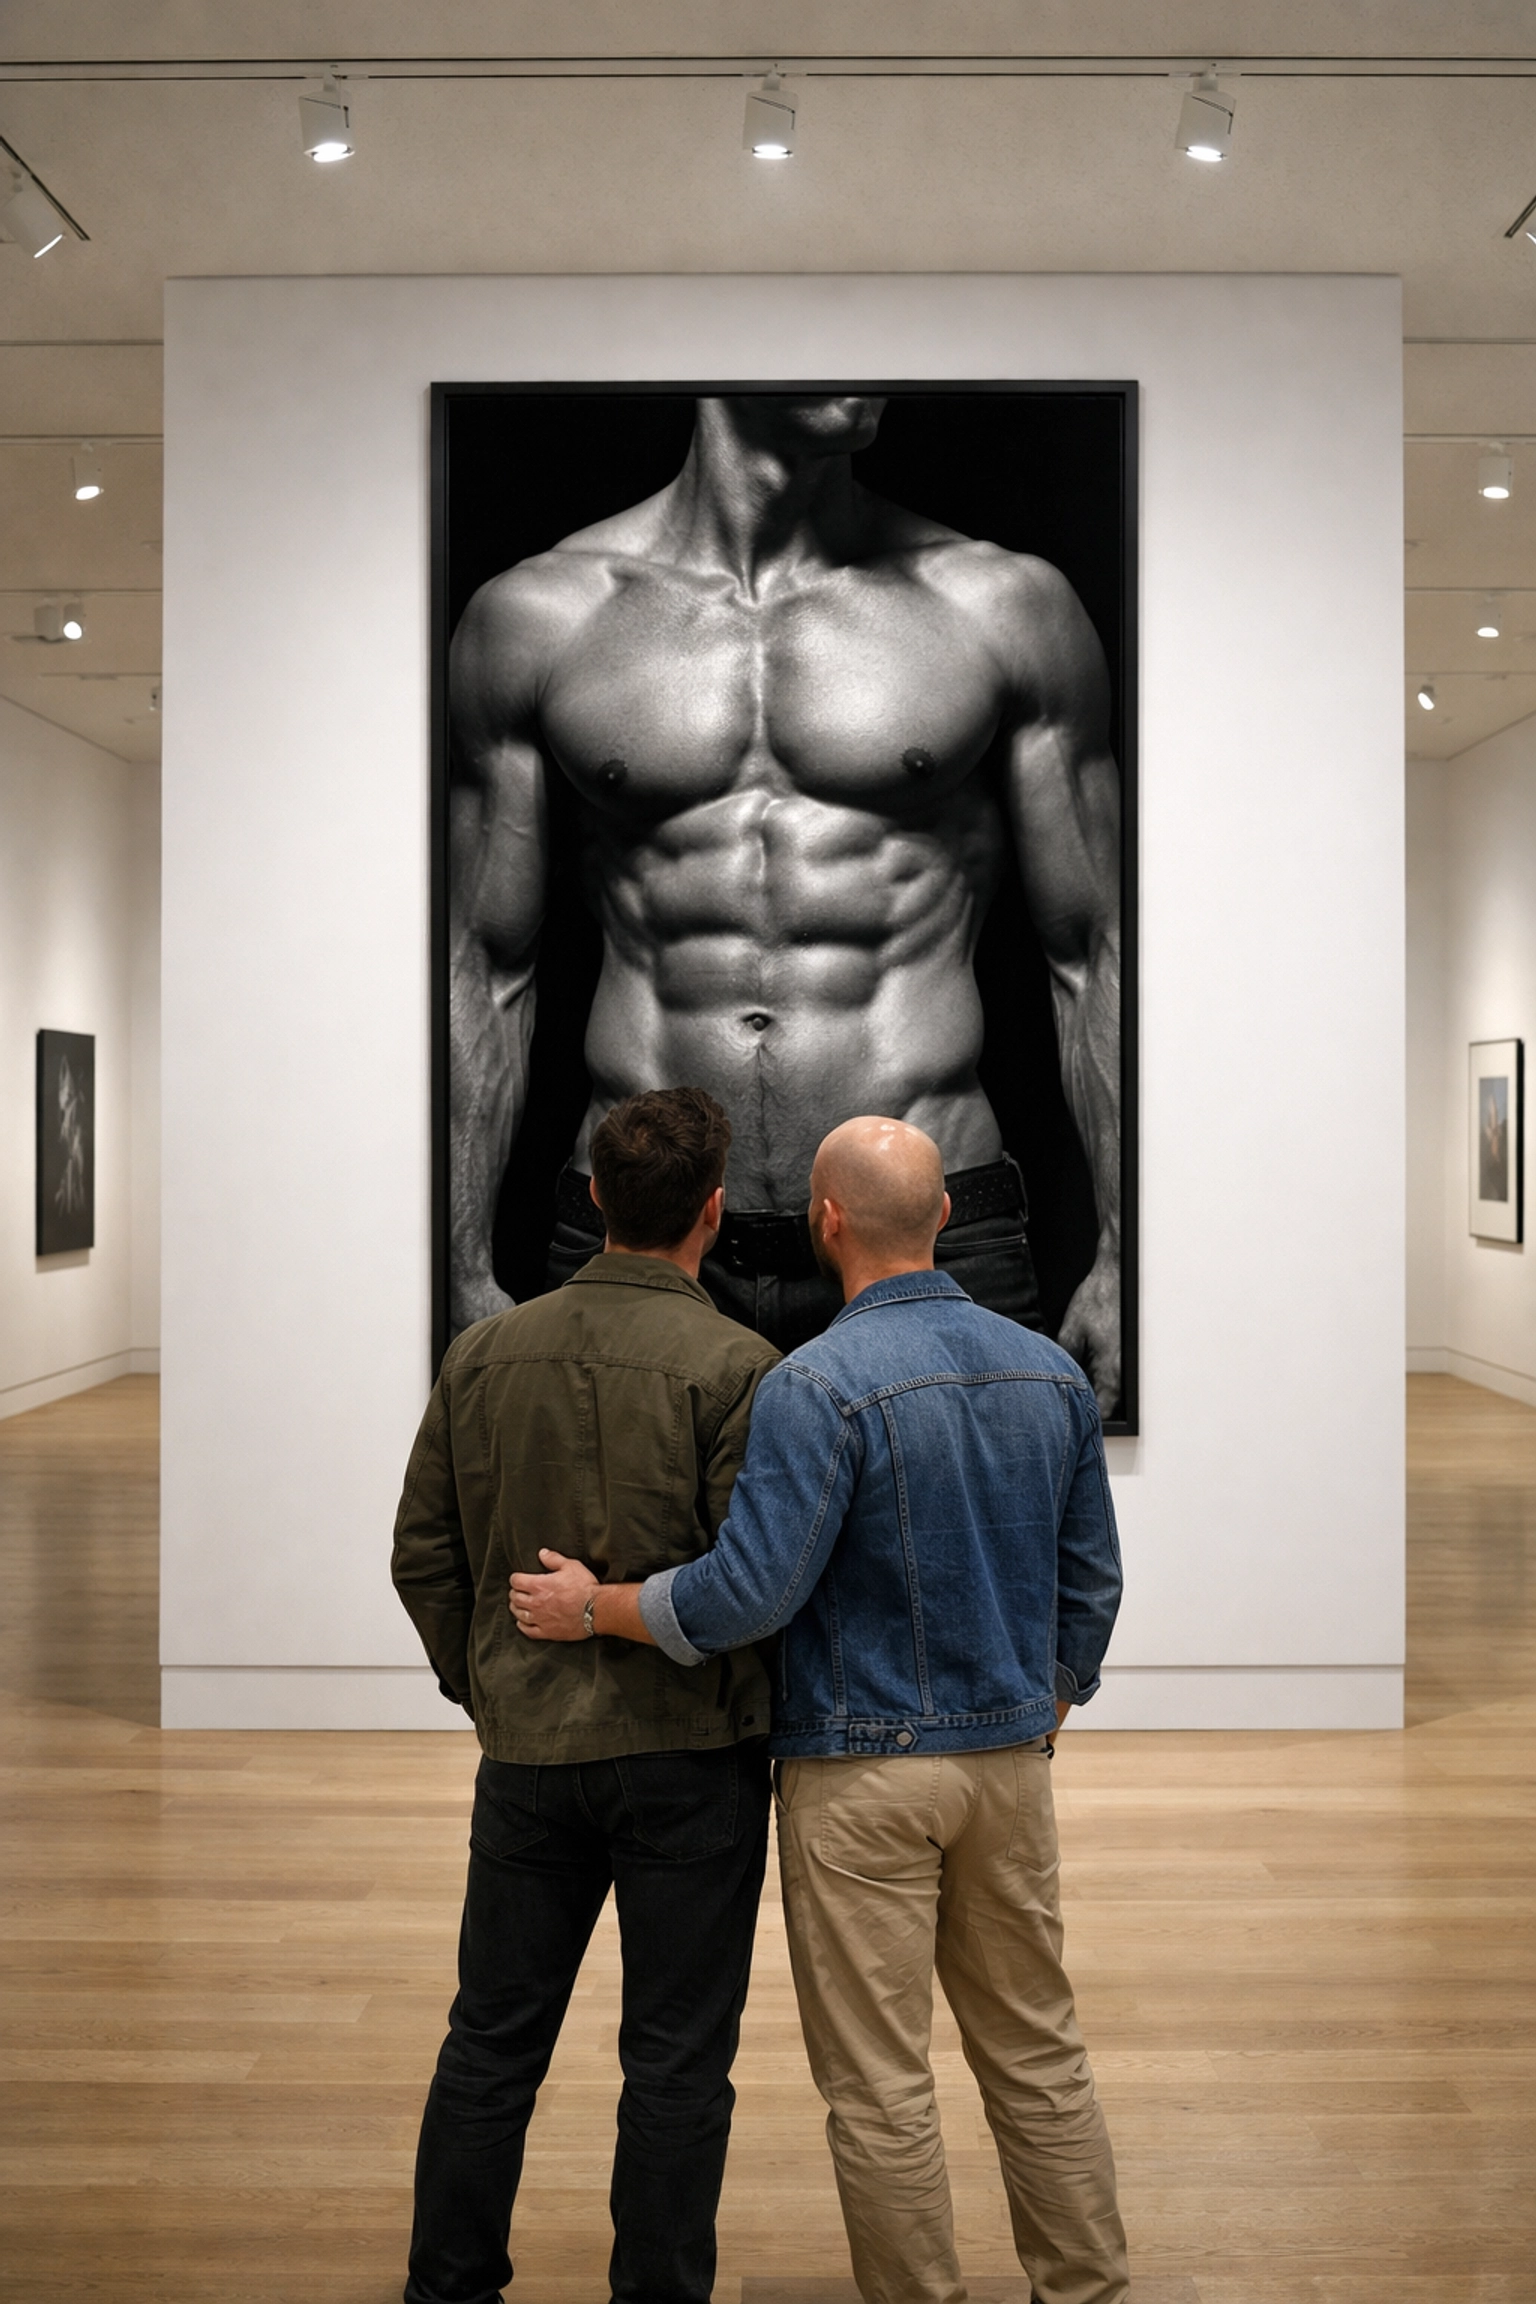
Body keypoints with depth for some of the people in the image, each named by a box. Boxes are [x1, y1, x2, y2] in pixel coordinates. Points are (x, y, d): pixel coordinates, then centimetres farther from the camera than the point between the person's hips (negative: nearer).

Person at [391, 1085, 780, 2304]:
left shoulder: (485, 1354, 1)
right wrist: (741, 1710, 2)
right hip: (689, 1753, -4)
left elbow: (424, 1555, 6)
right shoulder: (735, 1367, -14)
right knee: (676, 2063, 9)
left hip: (526, 1748, 4)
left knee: (491, 2042, 17)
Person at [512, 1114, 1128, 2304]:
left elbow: (751, 1589, -22)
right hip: (1009, 1761, 7)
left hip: (861, 1771, -6)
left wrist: (593, 1605, -7)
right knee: (1038, 2053, 18)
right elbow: (1092, 1579, 9)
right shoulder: (1050, 1371, 3)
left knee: (880, 2084, 6)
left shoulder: (821, 1384, -18)